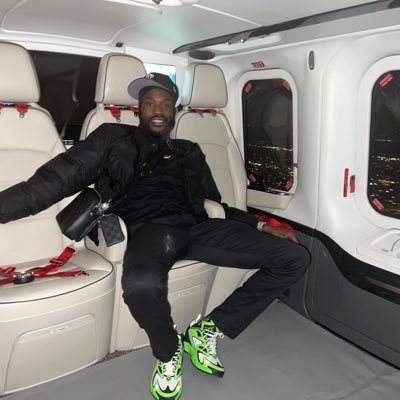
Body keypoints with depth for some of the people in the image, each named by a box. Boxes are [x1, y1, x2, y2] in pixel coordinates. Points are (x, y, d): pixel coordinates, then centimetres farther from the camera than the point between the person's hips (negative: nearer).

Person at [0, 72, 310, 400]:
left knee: (295, 257, -9)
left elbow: (216, 205, 27)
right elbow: (55, 181, 7)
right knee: (141, 285, -42)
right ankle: (168, 352, -4)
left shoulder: (189, 152, 26)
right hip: (150, 228, -4)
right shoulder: (114, 140, 17)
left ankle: (208, 330, 1)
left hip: (197, 226, 5)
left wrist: (260, 226, 14)